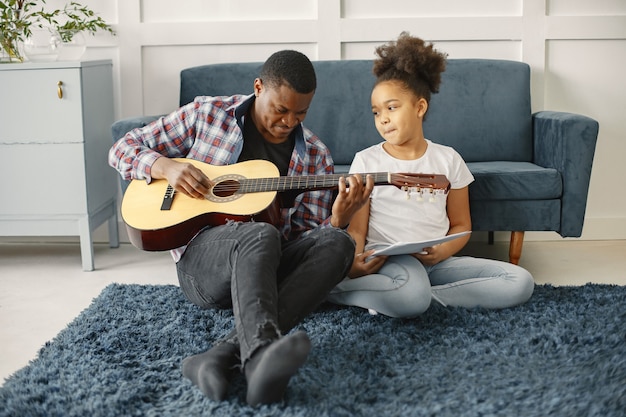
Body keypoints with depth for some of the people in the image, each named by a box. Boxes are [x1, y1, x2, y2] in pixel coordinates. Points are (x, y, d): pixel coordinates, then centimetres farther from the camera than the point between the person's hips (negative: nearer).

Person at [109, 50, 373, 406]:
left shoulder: (315, 156, 9)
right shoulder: (207, 114, 5)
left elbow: (309, 235, 6)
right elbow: (124, 149, 9)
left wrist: (340, 217, -16)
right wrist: (165, 166, -12)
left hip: (269, 267, 3)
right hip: (201, 258, -3)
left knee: (338, 242, -27)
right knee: (260, 234, -35)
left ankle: (226, 355, -42)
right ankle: (261, 356, -62)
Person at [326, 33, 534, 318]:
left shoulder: (448, 159, 11)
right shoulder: (366, 161, 5)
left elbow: (461, 225, 13)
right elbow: (357, 229, 1)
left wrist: (443, 251, -10)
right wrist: (354, 264, -21)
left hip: (436, 261, 5)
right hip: (386, 258, -4)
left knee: (521, 282, -16)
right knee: (411, 297, -40)